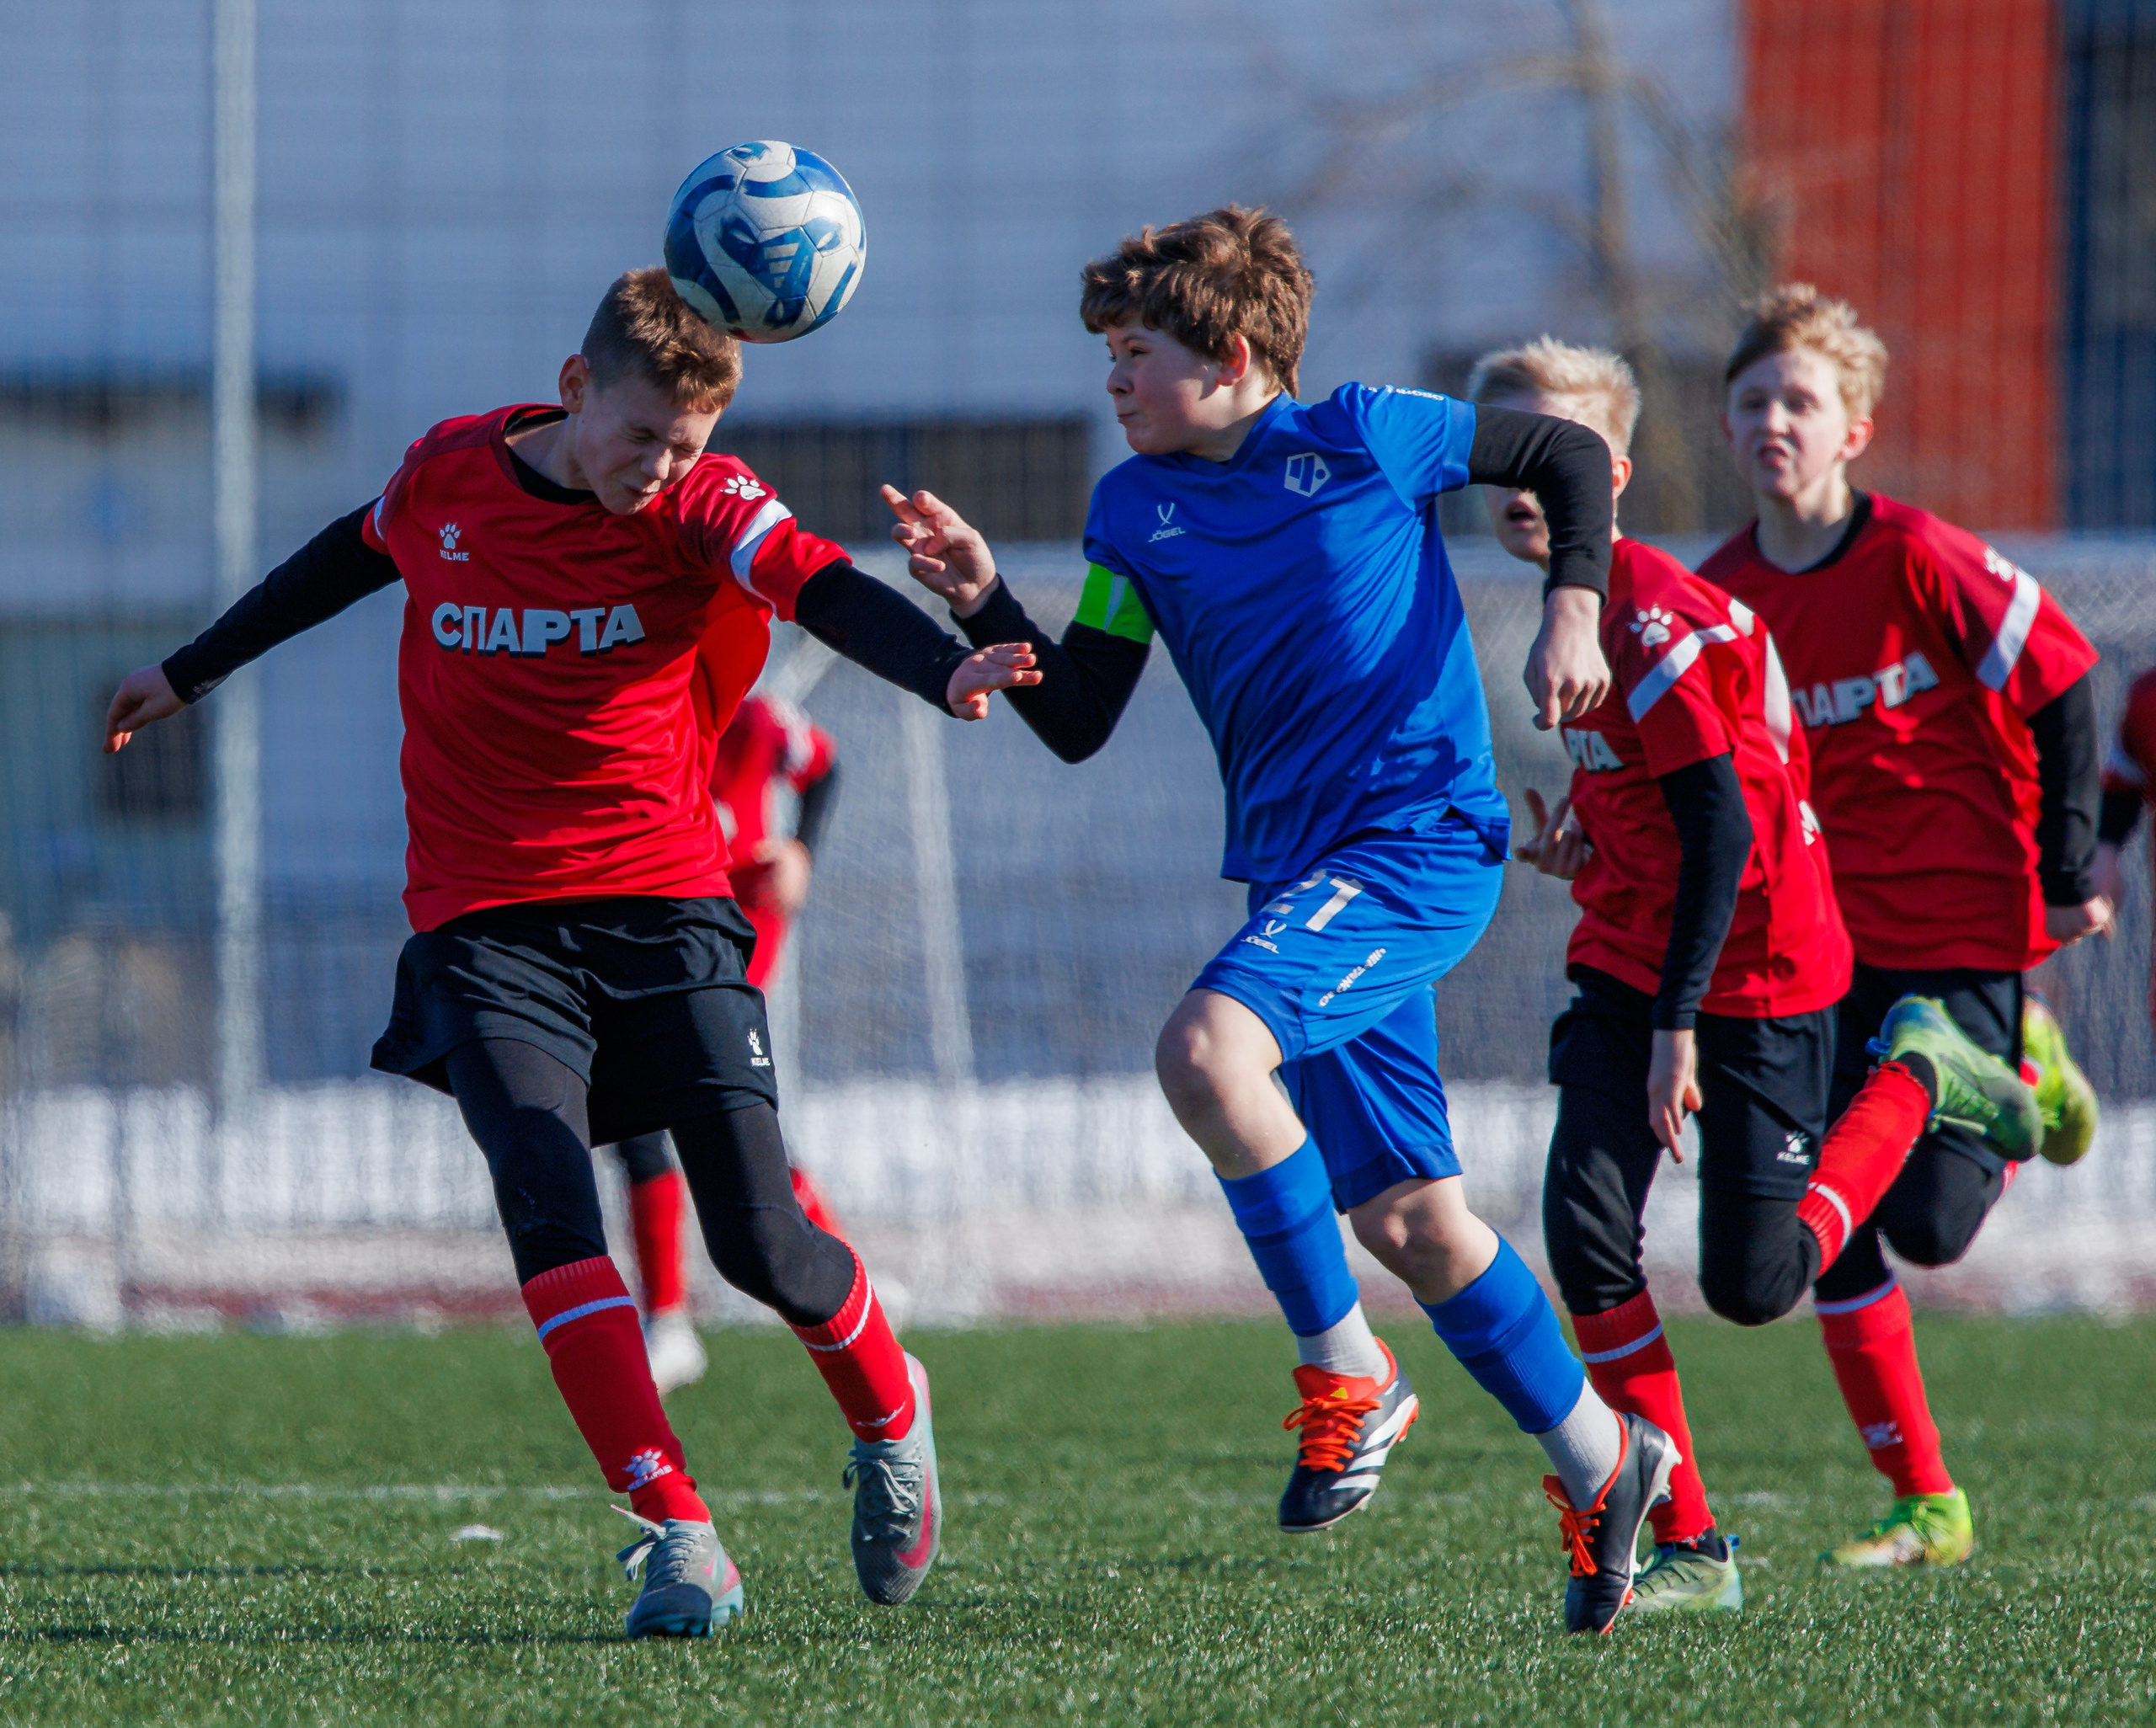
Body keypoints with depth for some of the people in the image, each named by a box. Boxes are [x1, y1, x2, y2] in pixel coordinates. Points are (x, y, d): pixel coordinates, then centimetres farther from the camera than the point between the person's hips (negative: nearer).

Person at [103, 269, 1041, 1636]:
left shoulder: (704, 505, -7)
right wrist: (192, 673, 36)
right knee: (549, 1209, -20)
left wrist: (946, 669, -48)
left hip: (665, 906, -1)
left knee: (761, 1239, -7)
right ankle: (678, 1533, -21)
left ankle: (891, 1417, 26)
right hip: (487, 926, 2)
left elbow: (822, 588, -27)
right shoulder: (450, 472, 2)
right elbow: (351, 559, 24)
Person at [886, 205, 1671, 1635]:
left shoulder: (1363, 435, -5)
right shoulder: (1136, 511, 9)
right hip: (1302, 872, 7)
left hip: (1423, 839, -7)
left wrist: (1573, 614, -7)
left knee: (1206, 1048, -30)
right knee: (1406, 1221, 8)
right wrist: (985, 602, -6)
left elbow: (1572, 457, 7)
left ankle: (1348, 1373, -16)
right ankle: (1598, 1464, 26)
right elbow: (1077, 723, 8)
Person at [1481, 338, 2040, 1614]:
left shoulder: (1654, 621, -21)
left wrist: (1678, 1022, -25)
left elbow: (1722, 829, -23)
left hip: (1755, 974, -8)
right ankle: (1688, 1548, -3)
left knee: (1752, 1286, -3)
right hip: (1628, 970, 8)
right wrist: (1586, 842, 6)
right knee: (1588, 1235, -11)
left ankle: (1918, 1077, 20)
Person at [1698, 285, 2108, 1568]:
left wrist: (2068, 874, -7)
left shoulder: (1919, 559, -15)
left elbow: (2062, 687, -8)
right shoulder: (1720, 596, 0)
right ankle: (1927, 1506, 7)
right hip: (1832, 936, 5)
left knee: (1927, 1225, -10)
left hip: (1967, 923, -5)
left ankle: (2018, 1084, 23)